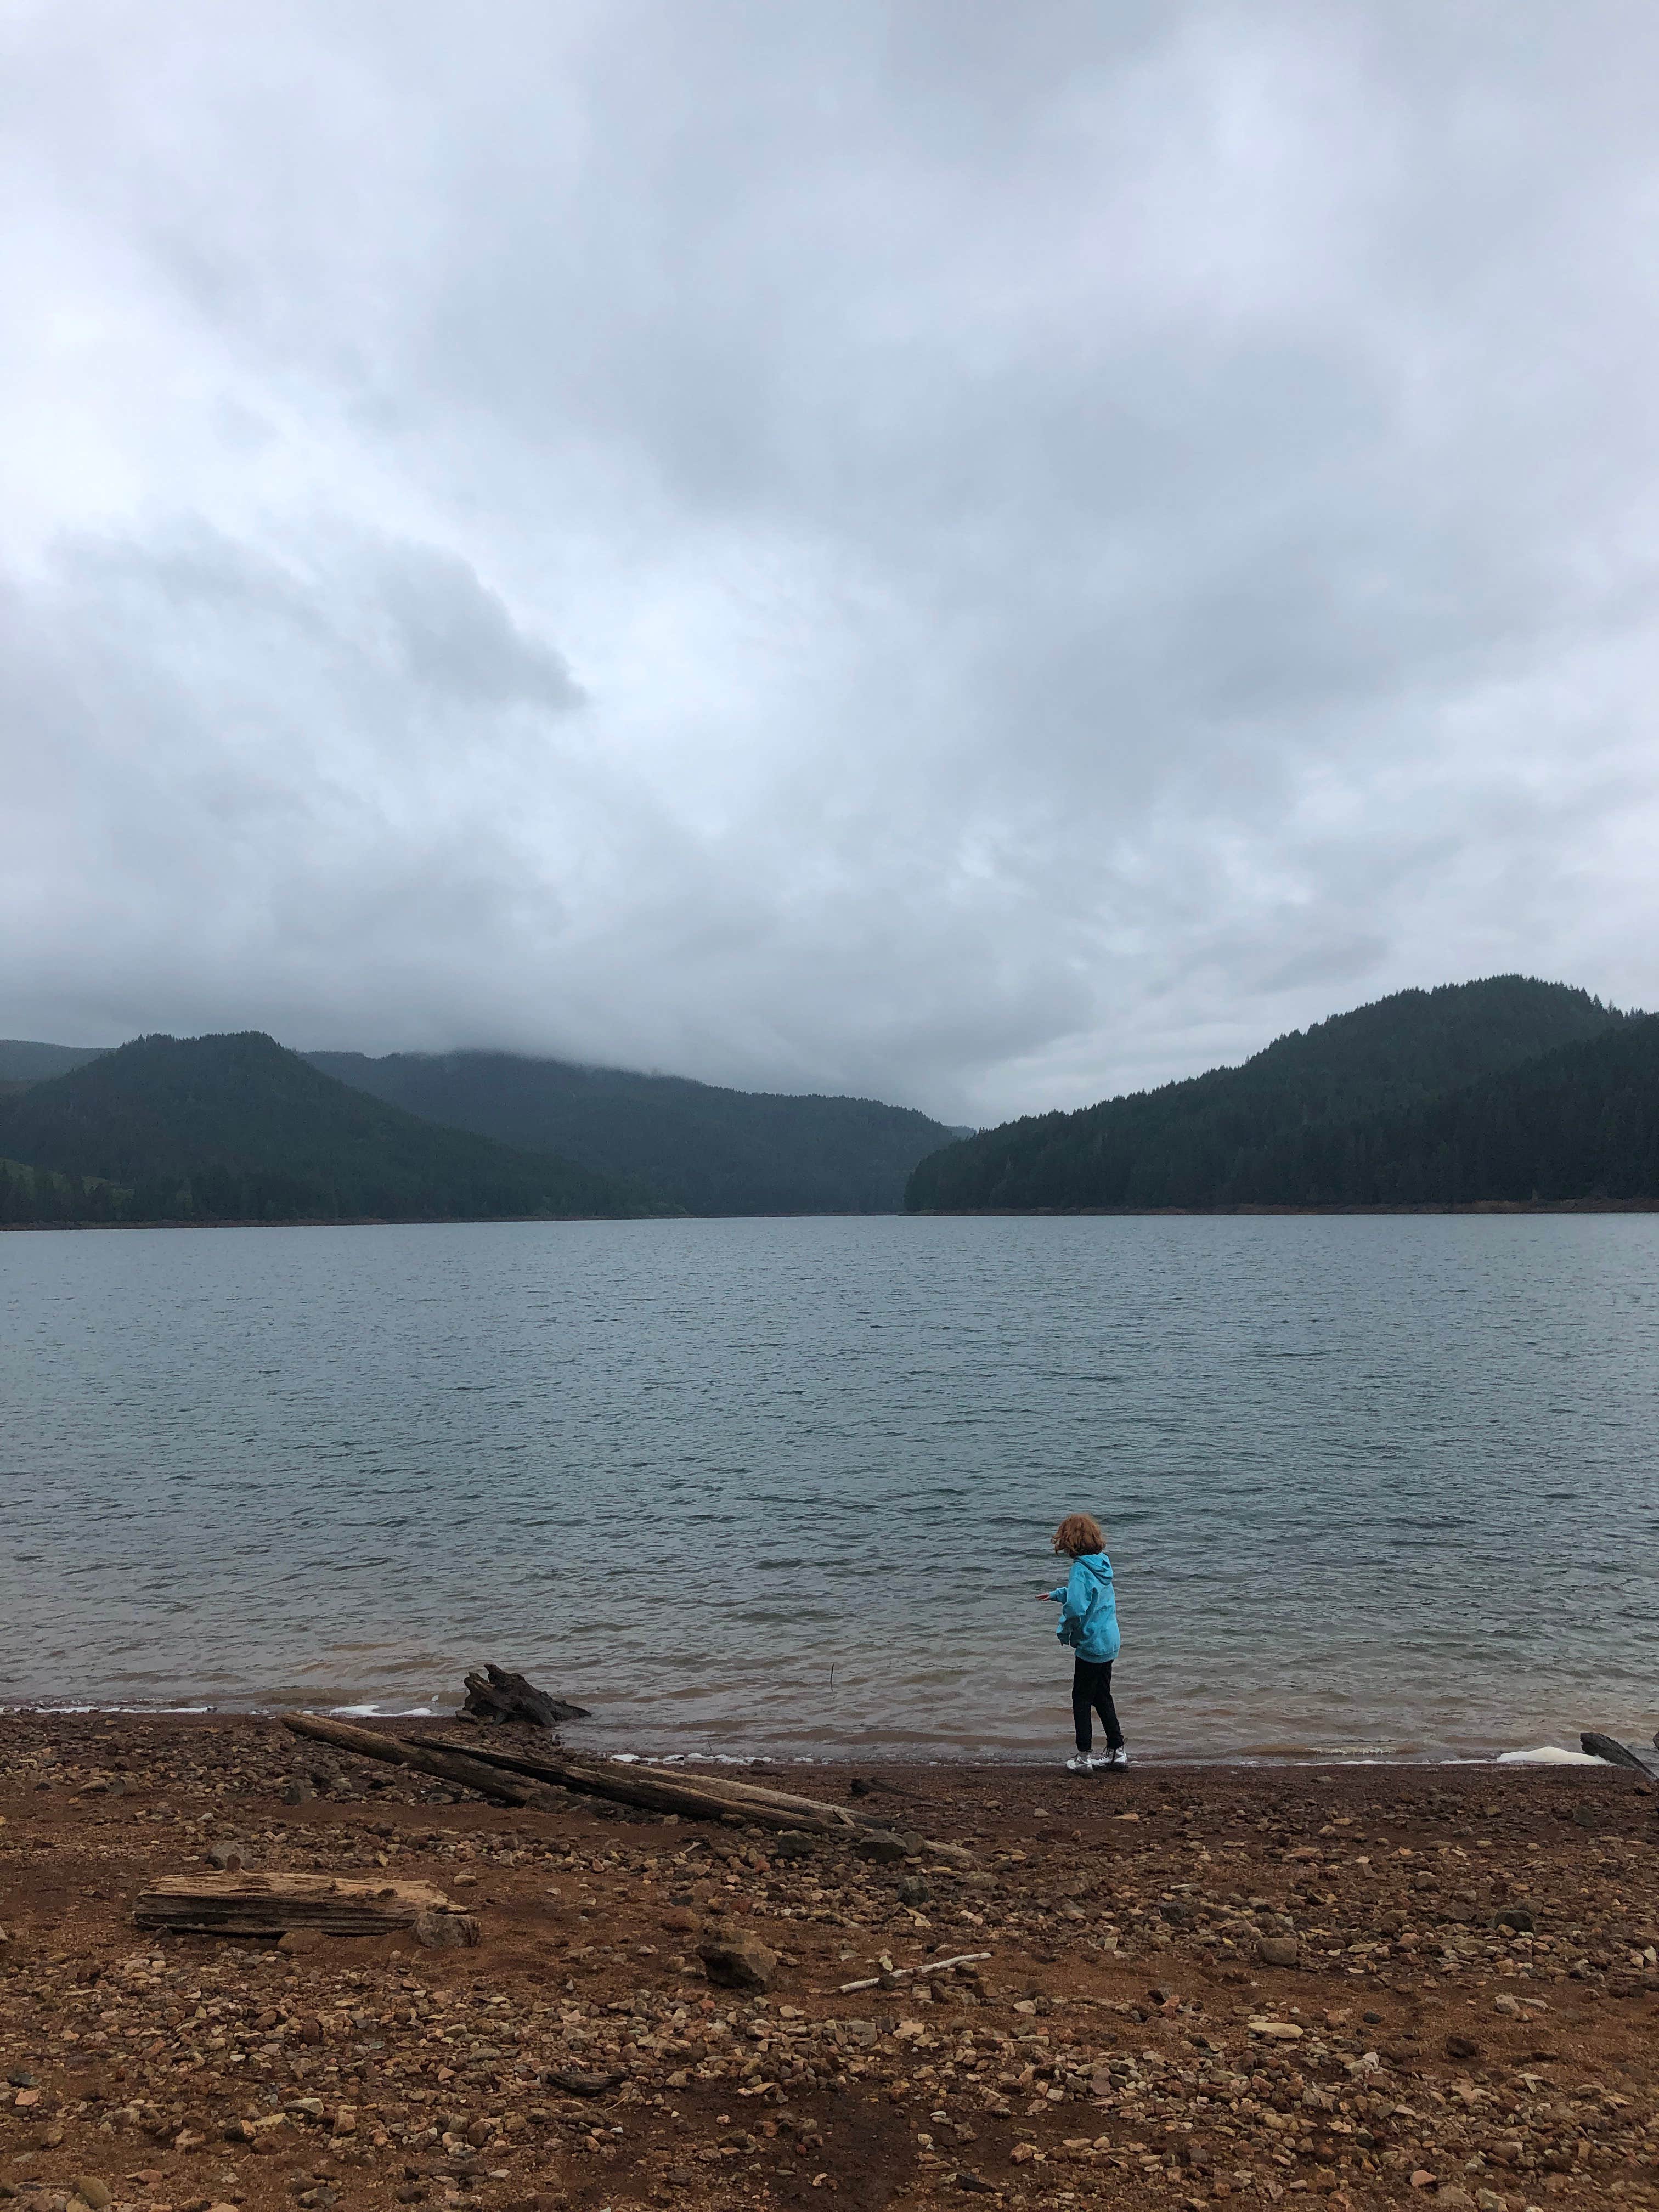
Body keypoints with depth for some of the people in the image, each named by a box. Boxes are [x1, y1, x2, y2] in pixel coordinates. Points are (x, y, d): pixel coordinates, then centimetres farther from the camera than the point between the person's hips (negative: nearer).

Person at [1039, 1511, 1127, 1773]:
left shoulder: (1081, 1569, -22)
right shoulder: (1102, 1563, 5)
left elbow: (1075, 1608, -30)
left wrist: (1063, 1632, -12)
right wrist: (1056, 1594, 35)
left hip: (1091, 1644, -8)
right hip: (1109, 1641, 8)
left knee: (1082, 1700, 6)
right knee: (1102, 1697, 20)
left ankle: (1084, 1758, 11)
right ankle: (1118, 1751, 27)